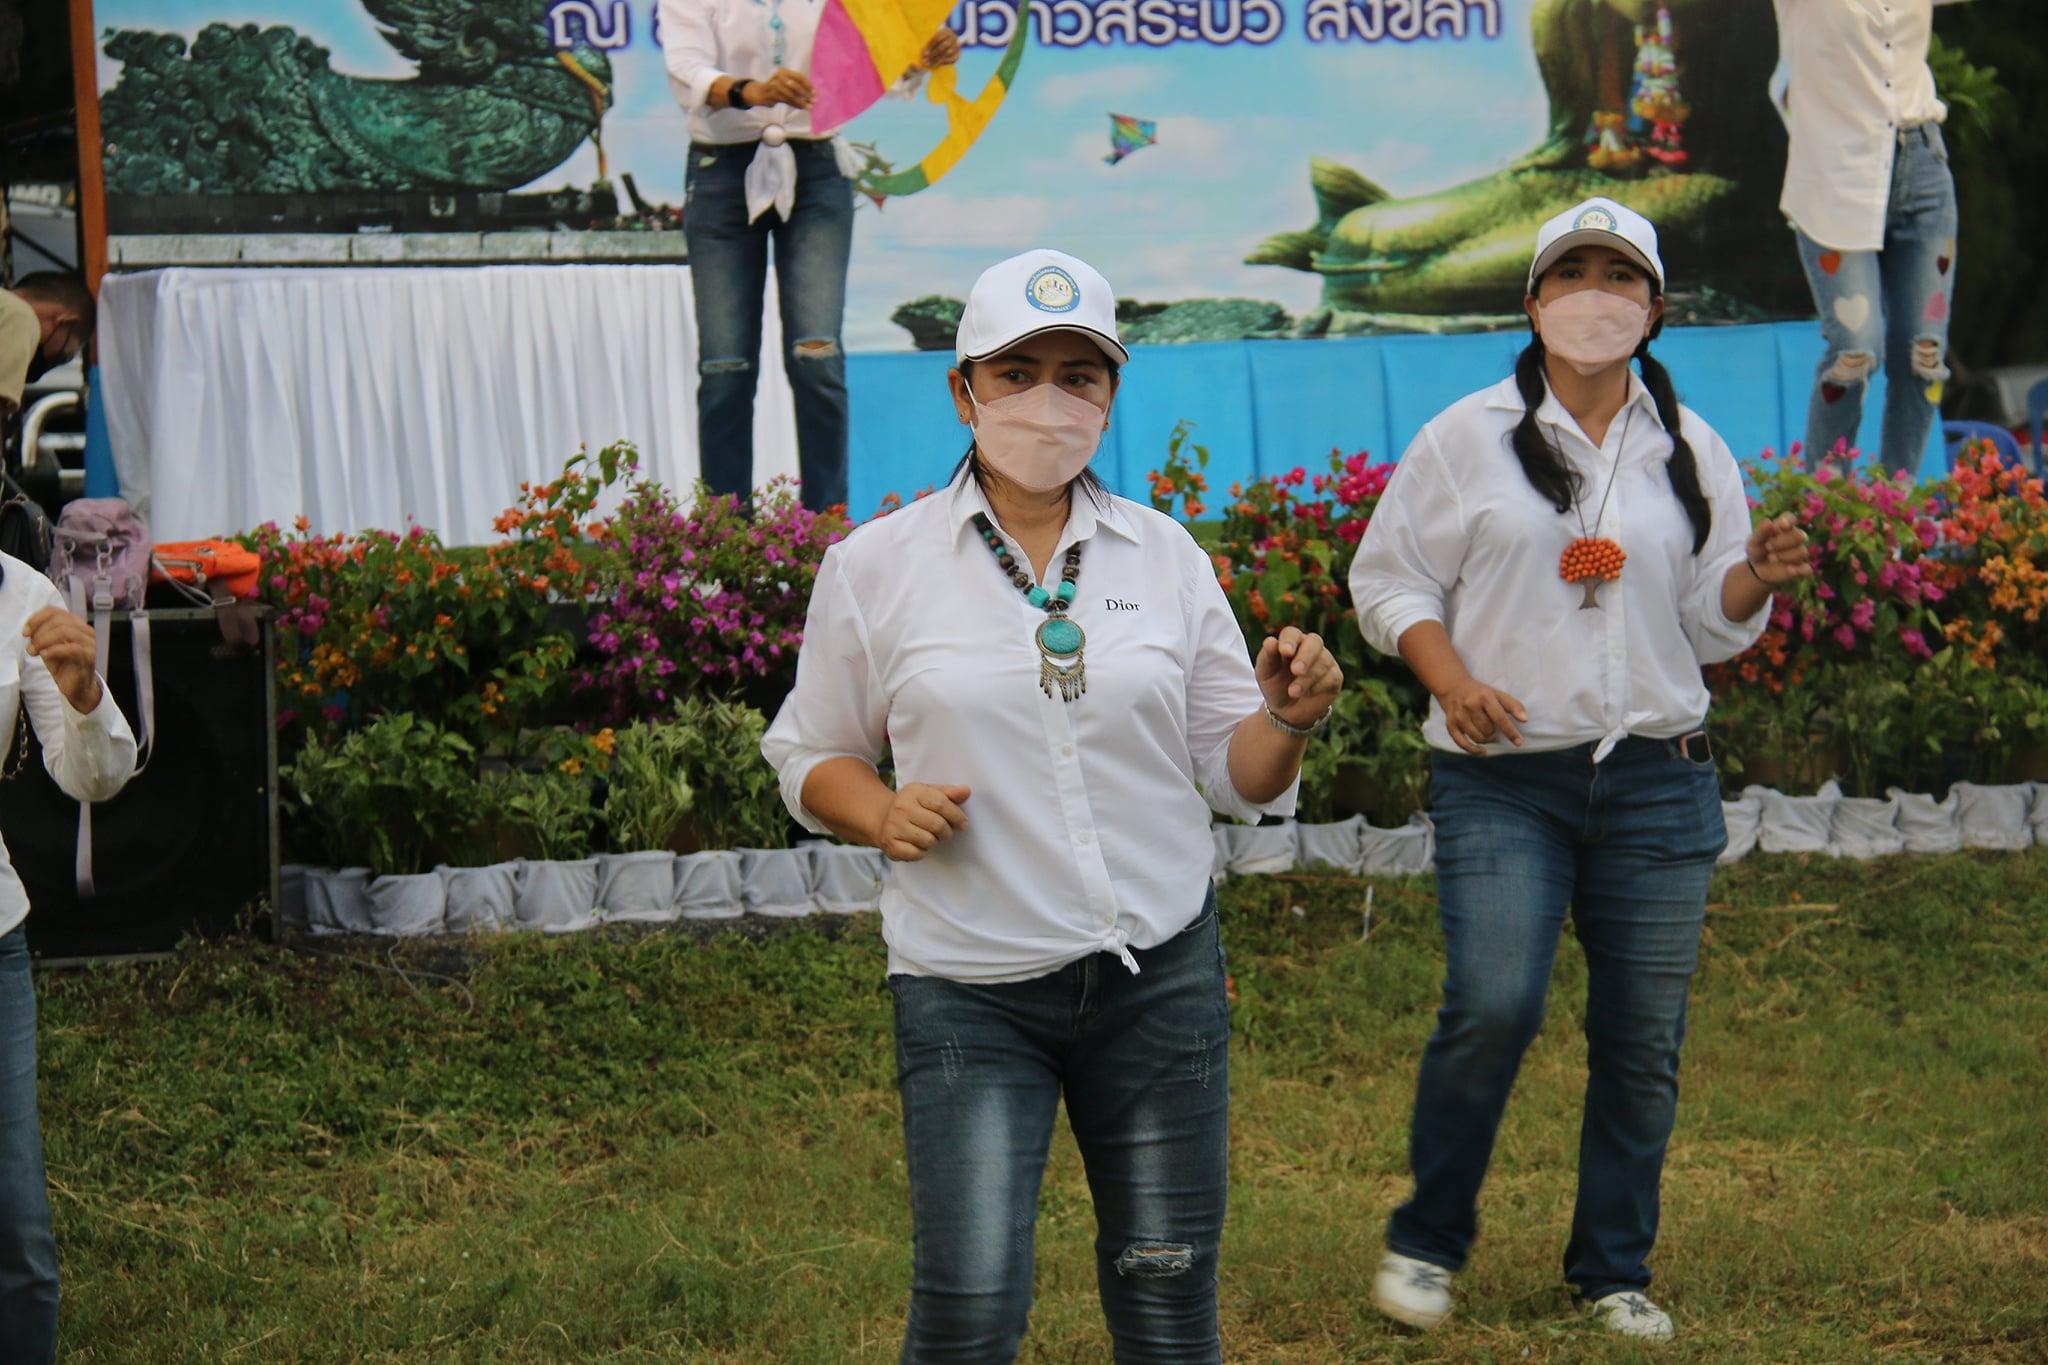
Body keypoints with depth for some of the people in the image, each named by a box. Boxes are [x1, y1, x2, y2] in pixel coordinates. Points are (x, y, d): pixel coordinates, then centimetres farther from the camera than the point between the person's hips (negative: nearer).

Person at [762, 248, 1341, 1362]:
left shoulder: (1165, 555, 6)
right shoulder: (874, 568, 0)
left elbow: (1234, 774, 9)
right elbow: (809, 756, 9)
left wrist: (1287, 720, -12)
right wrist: (881, 813, -12)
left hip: (1160, 973, 2)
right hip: (968, 989, -2)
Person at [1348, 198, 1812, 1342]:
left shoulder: (1692, 453, 12)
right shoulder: (1470, 439, 4)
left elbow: (1709, 623, 16)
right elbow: (1390, 577, 5)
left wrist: (1755, 582, -7)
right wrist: (1453, 681, -11)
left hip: (1658, 781, 3)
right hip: (1503, 783, -3)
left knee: (1644, 1039, 3)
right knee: (1493, 1006, -17)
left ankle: (1615, 1270, 18)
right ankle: (1427, 1240, 4)